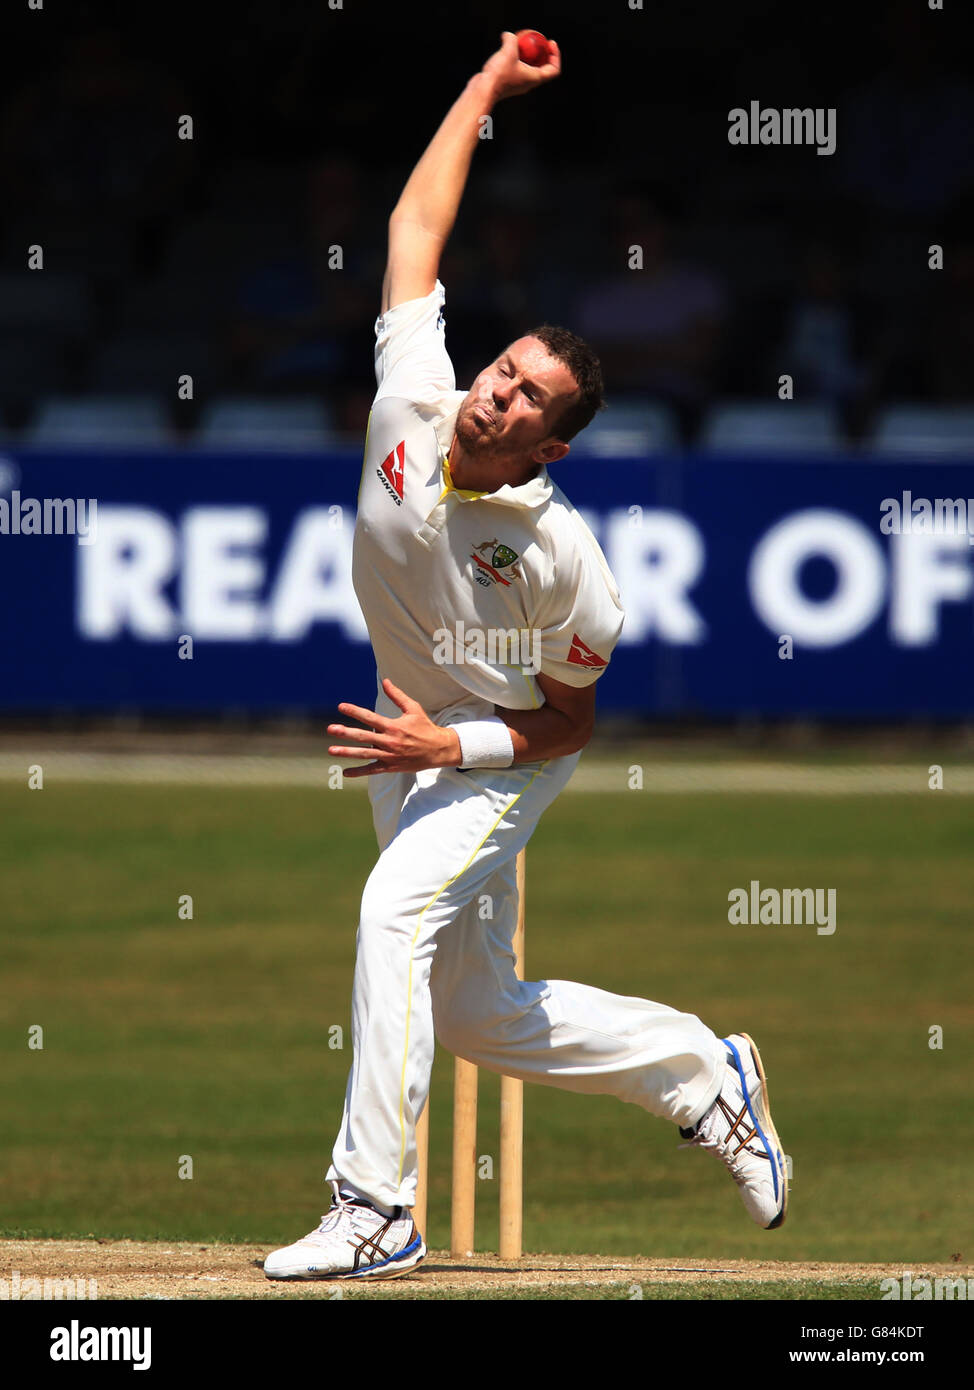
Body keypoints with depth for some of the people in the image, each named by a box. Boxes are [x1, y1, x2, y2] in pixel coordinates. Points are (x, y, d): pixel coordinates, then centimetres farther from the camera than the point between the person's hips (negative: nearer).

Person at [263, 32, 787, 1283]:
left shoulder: (564, 559, -25)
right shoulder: (412, 403, -14)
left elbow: (569, 720, -13)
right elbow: (417, 224, -6)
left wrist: (448, 747, -26)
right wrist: (485, 89, -3)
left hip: (502, 759, -6)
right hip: (411, 740, 7)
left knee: (397, 909, -32)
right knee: (476, 1018, 10)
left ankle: (374, 1214, -34)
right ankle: (702, 1073, 33)